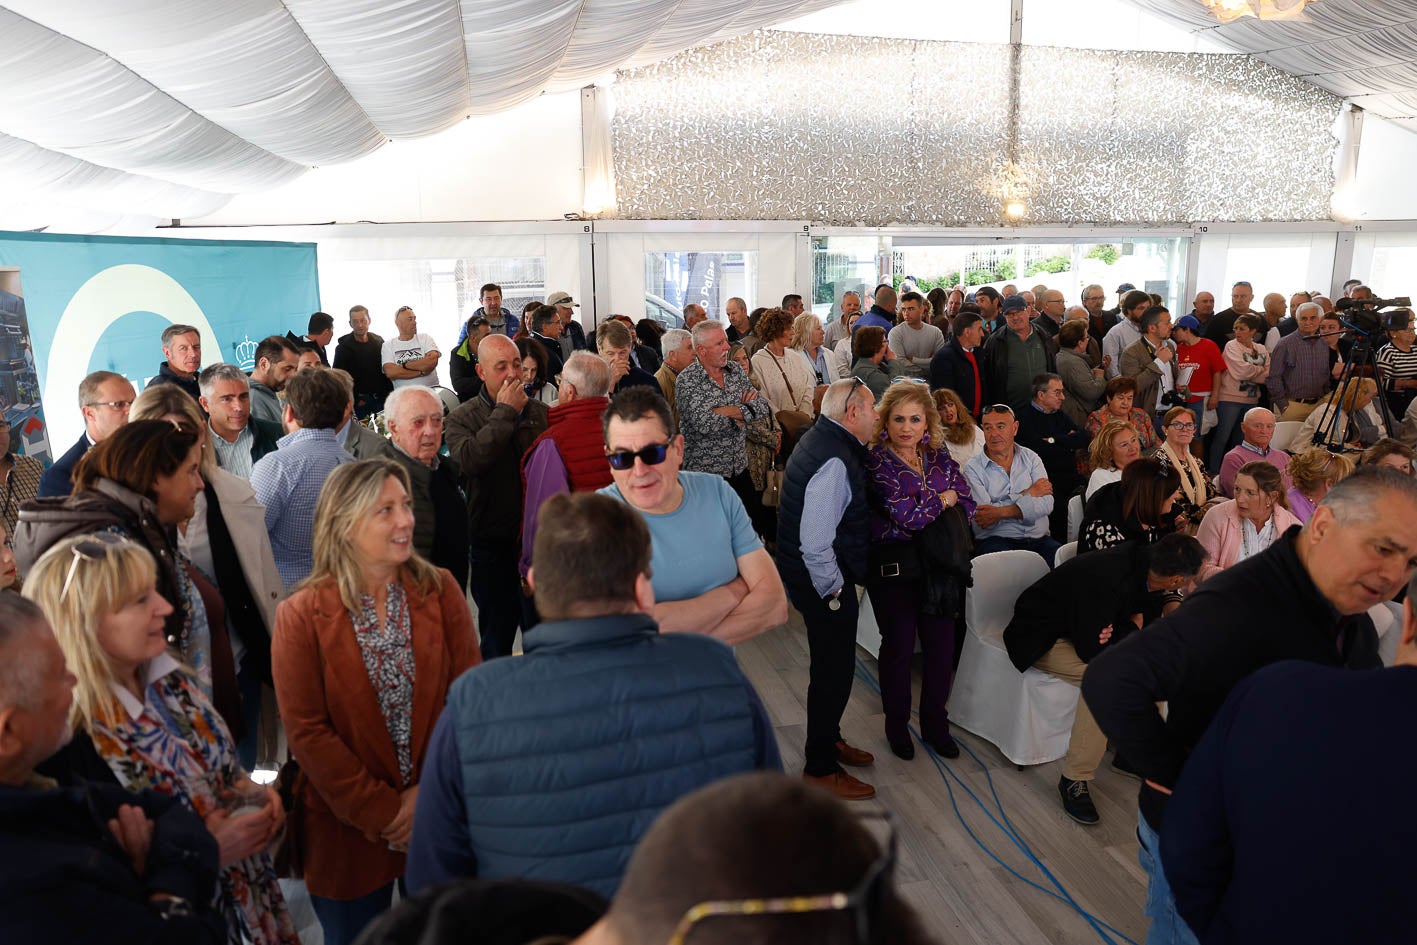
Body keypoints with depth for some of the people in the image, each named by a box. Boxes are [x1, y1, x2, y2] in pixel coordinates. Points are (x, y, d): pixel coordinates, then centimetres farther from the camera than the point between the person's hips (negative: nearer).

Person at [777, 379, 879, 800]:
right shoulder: (834, 461, -27)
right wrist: (834, 592, -18)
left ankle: (828, 738, 43)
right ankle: (820, 769, 19)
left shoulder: (824, 439, 7)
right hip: (824, 581, -10)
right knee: (834, 671, 3)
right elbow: (815, 544, -29)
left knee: (831, 666, 24)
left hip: (821, 577, 10)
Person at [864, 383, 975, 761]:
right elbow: (907, 514, -18)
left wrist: (921, 513, -13)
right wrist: (943, 499, -3)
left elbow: (966, 504, 2)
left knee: (941, 645, 8)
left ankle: (935, 723, 27)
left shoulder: (939, 458, 8)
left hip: (938, 565, 5)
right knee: (899, 646, 6)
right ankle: (897, 726, 26)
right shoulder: (876, 462, -10)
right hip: (893, 568, -4)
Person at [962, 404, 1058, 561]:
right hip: (995, 541, -3)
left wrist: (1000, 512, -15)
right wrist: (1028, 493, -2)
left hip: (1038, 538, 4)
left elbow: (1046, 504, -1)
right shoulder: (973, 468, 4)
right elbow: (981, 517, -10)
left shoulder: (1030, 458, 15)